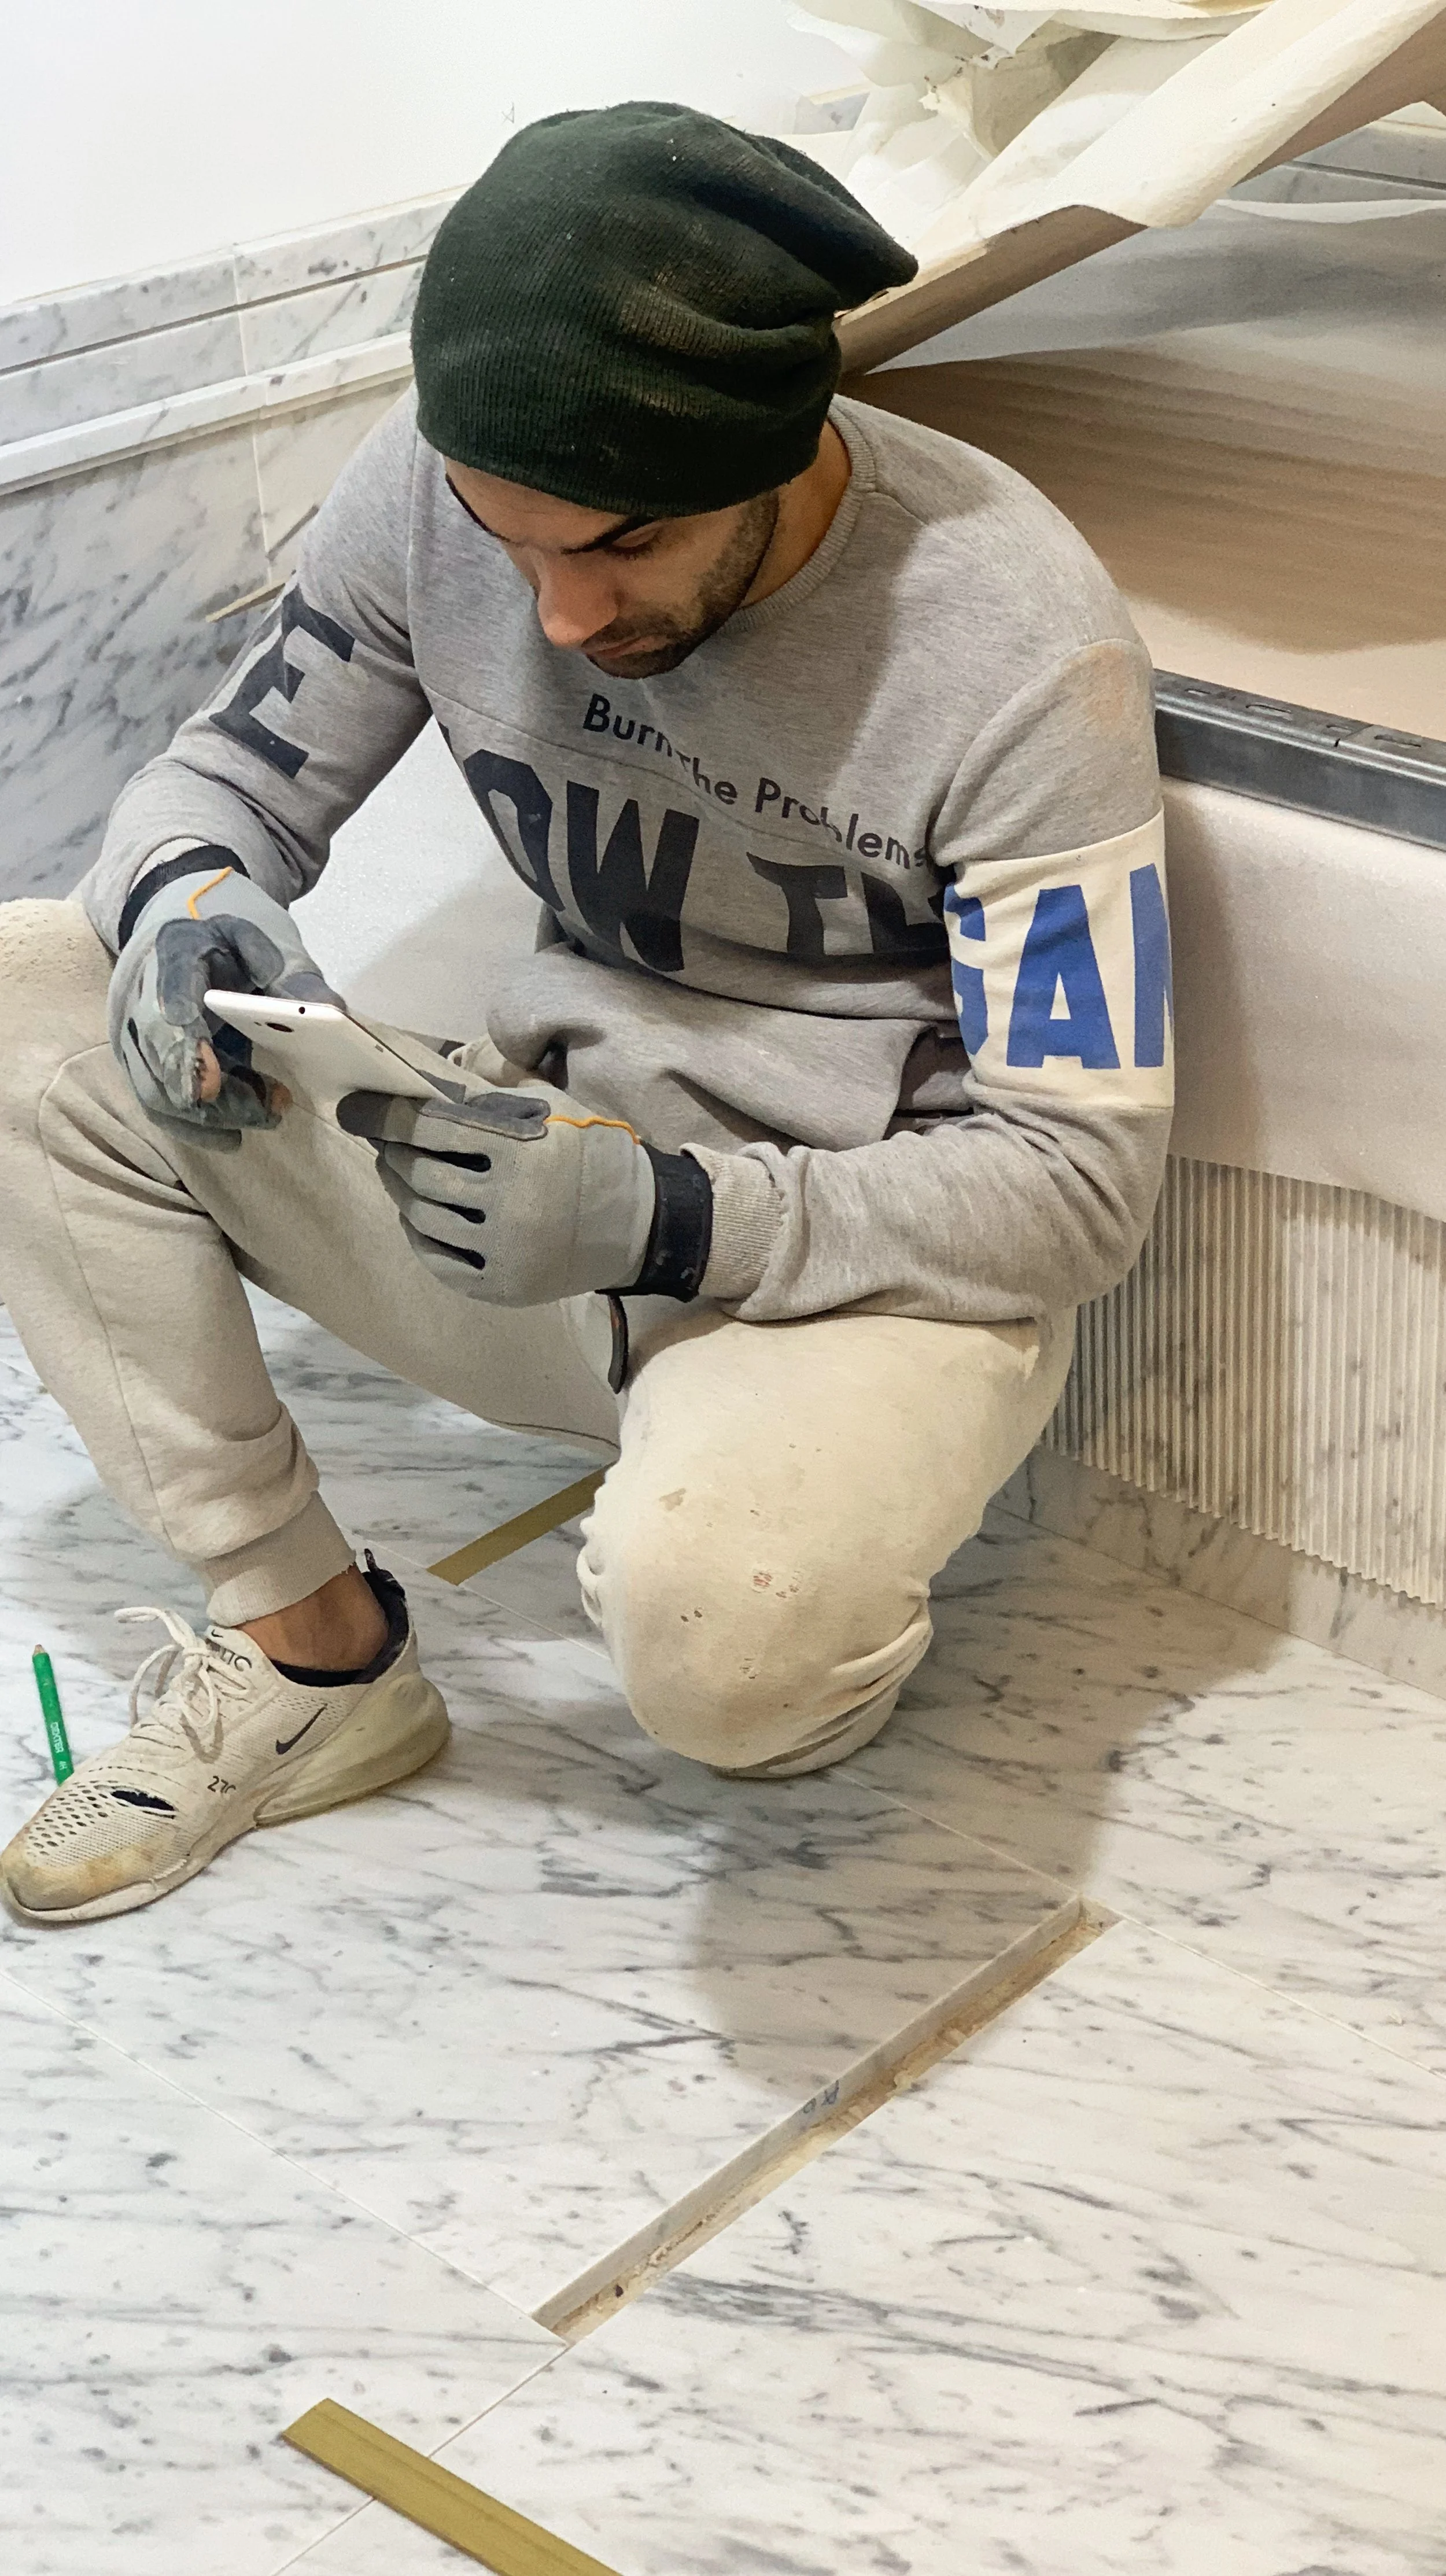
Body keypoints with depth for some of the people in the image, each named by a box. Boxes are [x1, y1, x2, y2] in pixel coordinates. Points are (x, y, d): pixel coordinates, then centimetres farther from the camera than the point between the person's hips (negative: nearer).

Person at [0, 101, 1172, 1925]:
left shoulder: (1017, 648, -22)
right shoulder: (436, 485, -10)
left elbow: (1078, 1188, -19)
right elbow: (224, 776, 5)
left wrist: (665, 1218, -33)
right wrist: (186, 907, -21)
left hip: (874, 1268, -5)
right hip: (553, 1148, 5)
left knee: (712, 1623, -38)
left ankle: (804, 1643, 3)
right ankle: (303, 1651, -3)